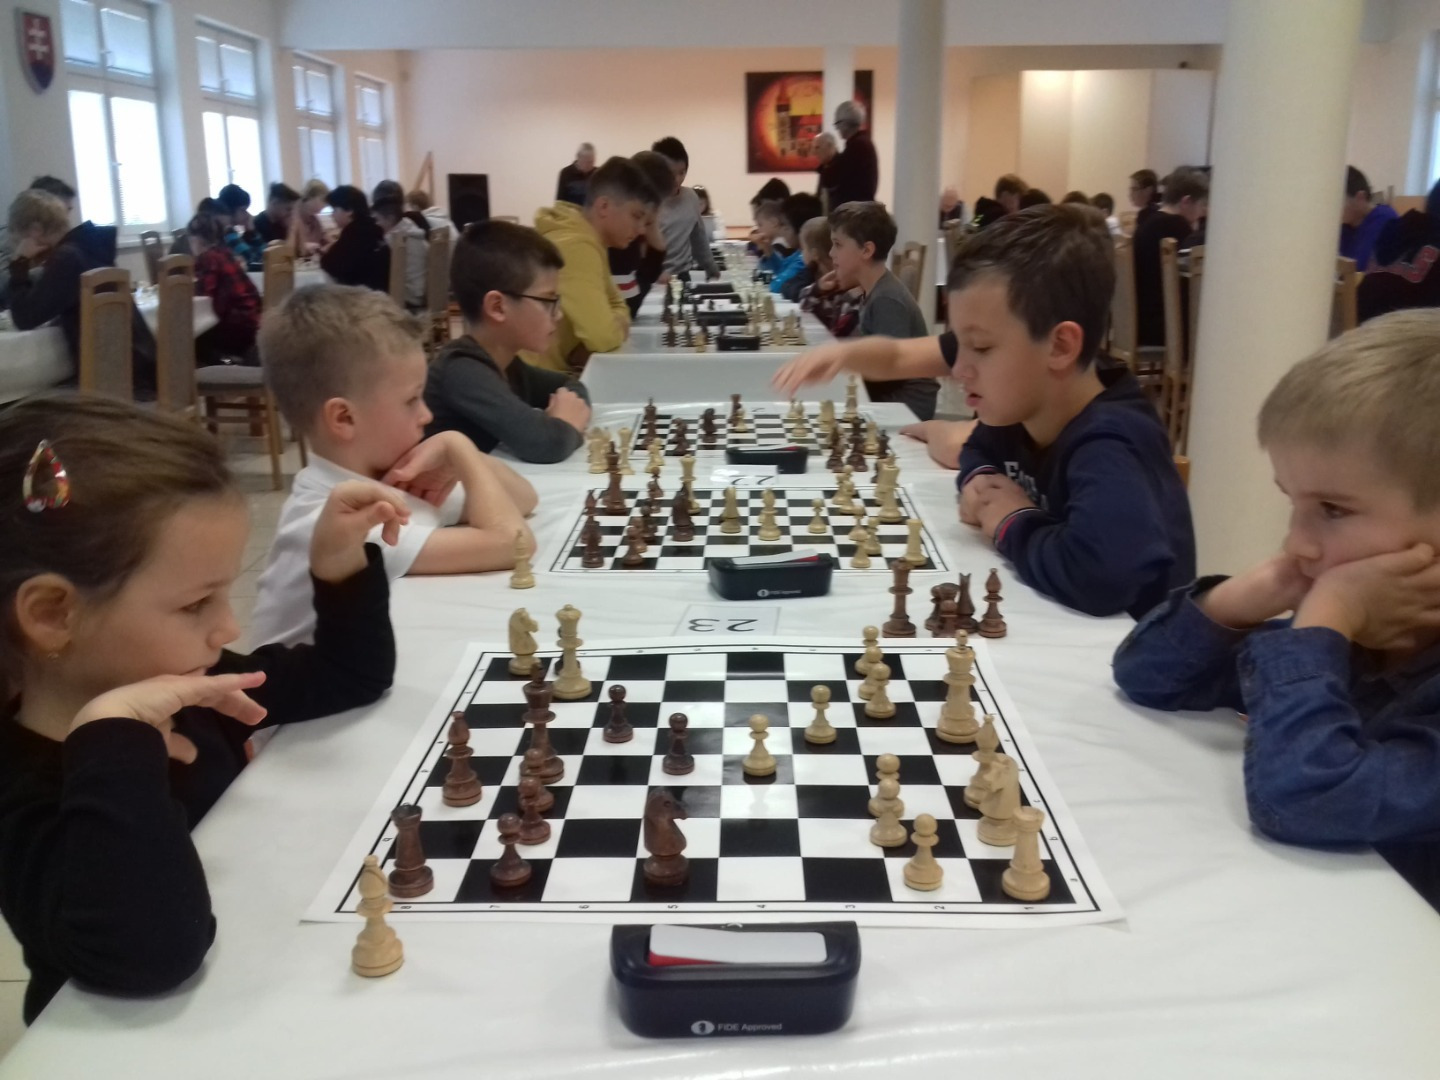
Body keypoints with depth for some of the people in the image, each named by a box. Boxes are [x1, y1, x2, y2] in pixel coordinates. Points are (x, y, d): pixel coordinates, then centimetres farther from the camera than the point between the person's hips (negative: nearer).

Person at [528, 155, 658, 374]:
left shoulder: (588, 239, 8)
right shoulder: (576, 246, -21)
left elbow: (616, 307, 14)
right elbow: (604, 336, -28)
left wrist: (615, 324, -7)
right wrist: (619, 325, -6)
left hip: (557, 369, 9)